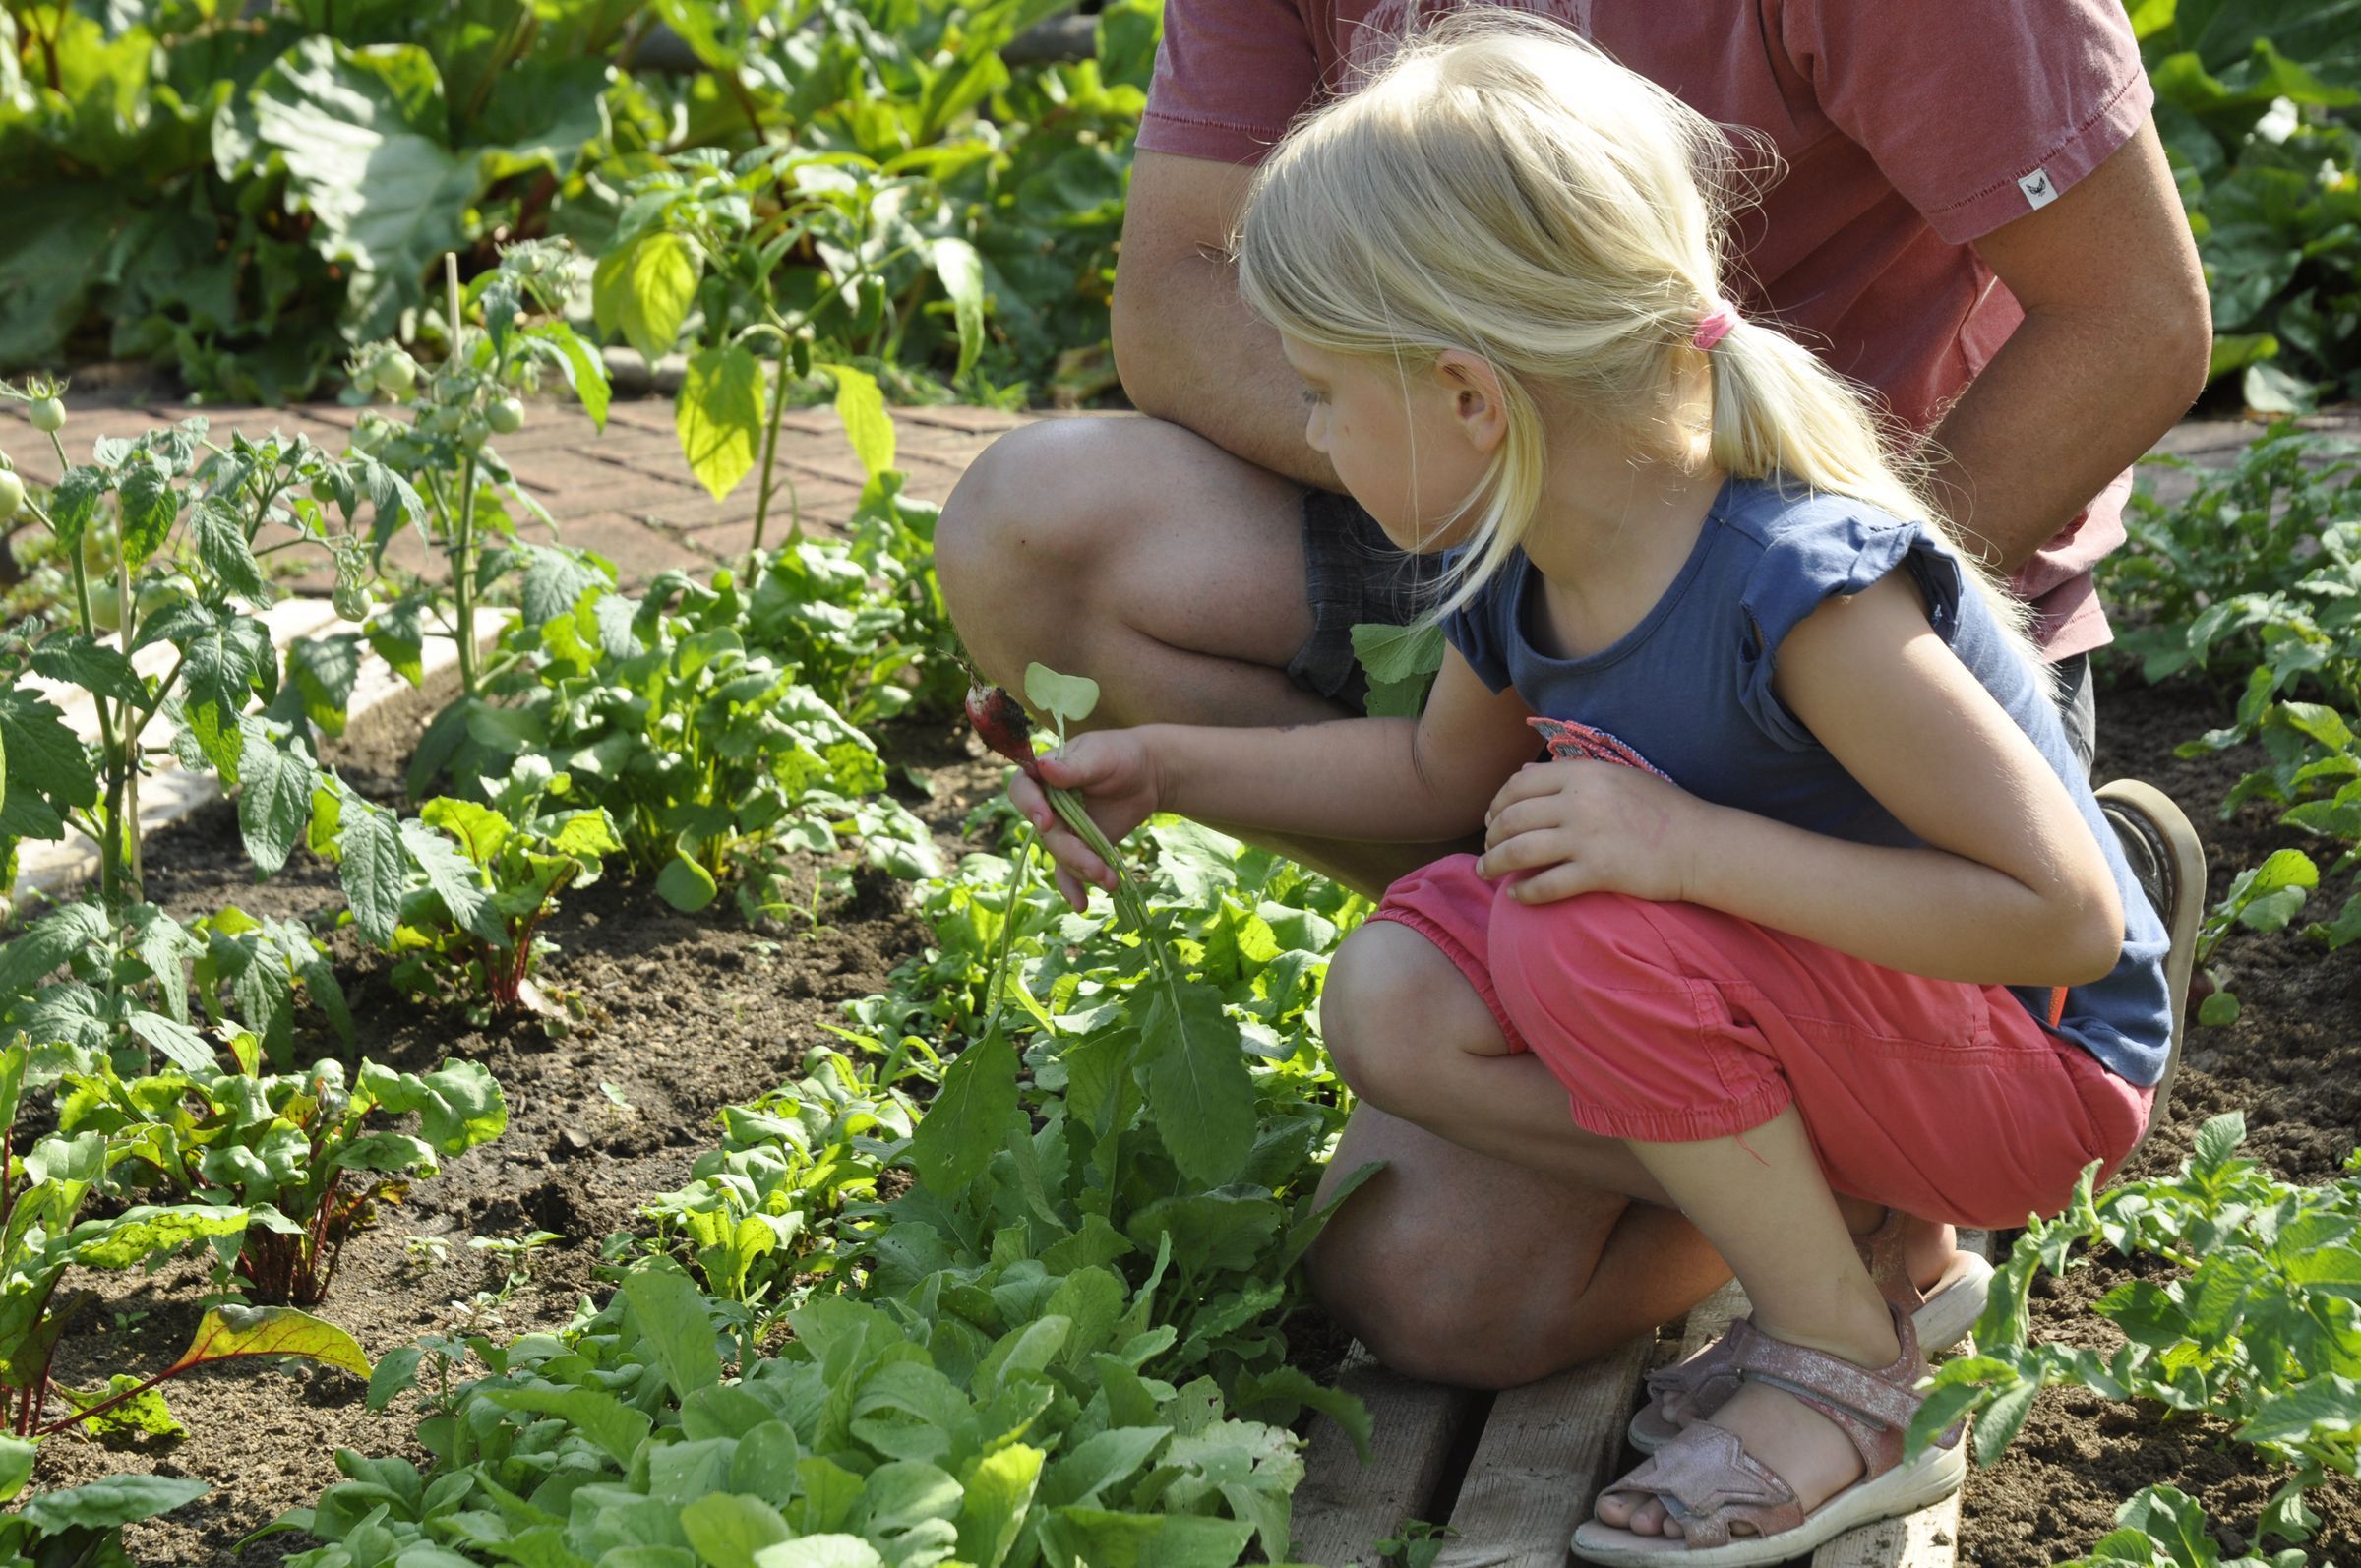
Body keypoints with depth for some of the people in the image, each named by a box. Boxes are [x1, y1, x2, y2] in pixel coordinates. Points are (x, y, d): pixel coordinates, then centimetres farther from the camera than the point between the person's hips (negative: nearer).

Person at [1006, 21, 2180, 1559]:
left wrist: (1693, 845, -36)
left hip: (2036, 1066, -8)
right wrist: (1168, 768, 8)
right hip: (1806, 1007, 8)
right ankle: (1832, 1228, -3)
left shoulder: (1806, 593, -32)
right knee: (1395, 999, -10)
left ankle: (1850, 1372, -12)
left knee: (1586, 929, -31)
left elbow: (2068, 913, -31)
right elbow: (1444, 772, 17)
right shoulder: (1518, 566, -6)